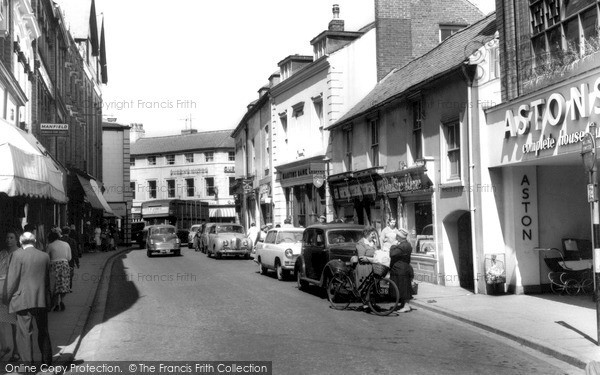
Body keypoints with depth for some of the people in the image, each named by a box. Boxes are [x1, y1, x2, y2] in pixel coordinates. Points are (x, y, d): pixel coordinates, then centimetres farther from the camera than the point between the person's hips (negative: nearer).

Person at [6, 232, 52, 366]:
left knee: (24, 332, 3)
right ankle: (47, 361, 28)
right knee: (43, 331, 17)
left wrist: (9, 298, 2)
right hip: (42, 299, 4)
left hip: (23, 300, -4)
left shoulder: (17, 255, -9)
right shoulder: (45, 256, 4)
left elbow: (12, 279, -9)